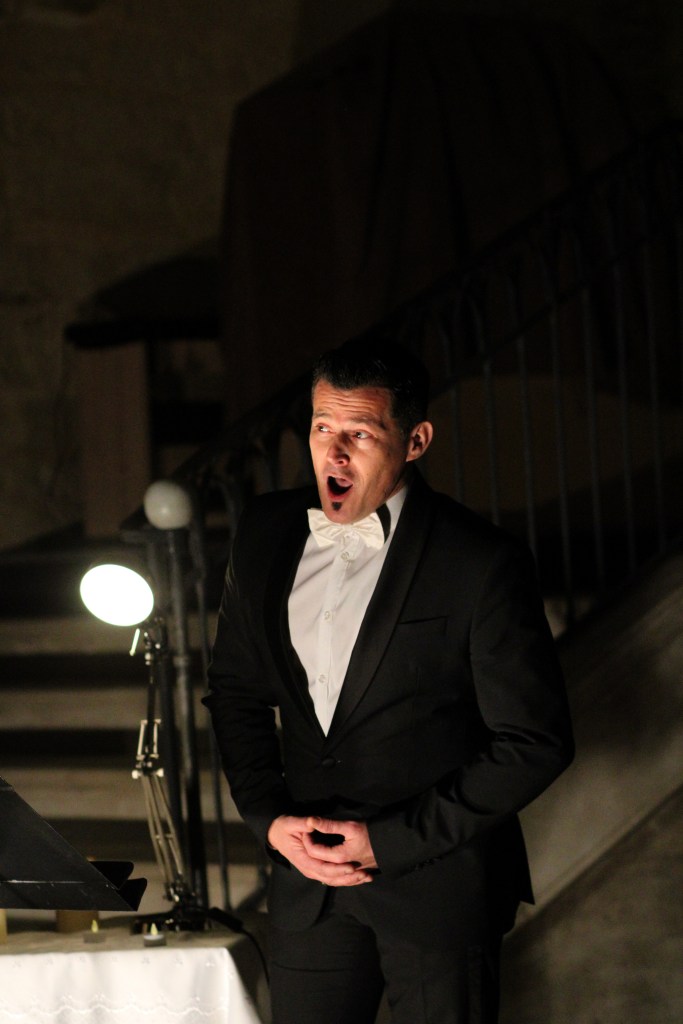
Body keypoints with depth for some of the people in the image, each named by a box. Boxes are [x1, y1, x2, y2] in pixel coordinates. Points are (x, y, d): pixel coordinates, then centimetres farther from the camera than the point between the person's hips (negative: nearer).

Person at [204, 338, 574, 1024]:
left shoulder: (481, 564, -15)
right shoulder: (266, 533, 2)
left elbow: (535, 743, -12)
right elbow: (235, 689, 13)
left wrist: (390, 840, -14)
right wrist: (268, 818, -2)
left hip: (438, 881, -4)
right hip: (307, 866, 4)